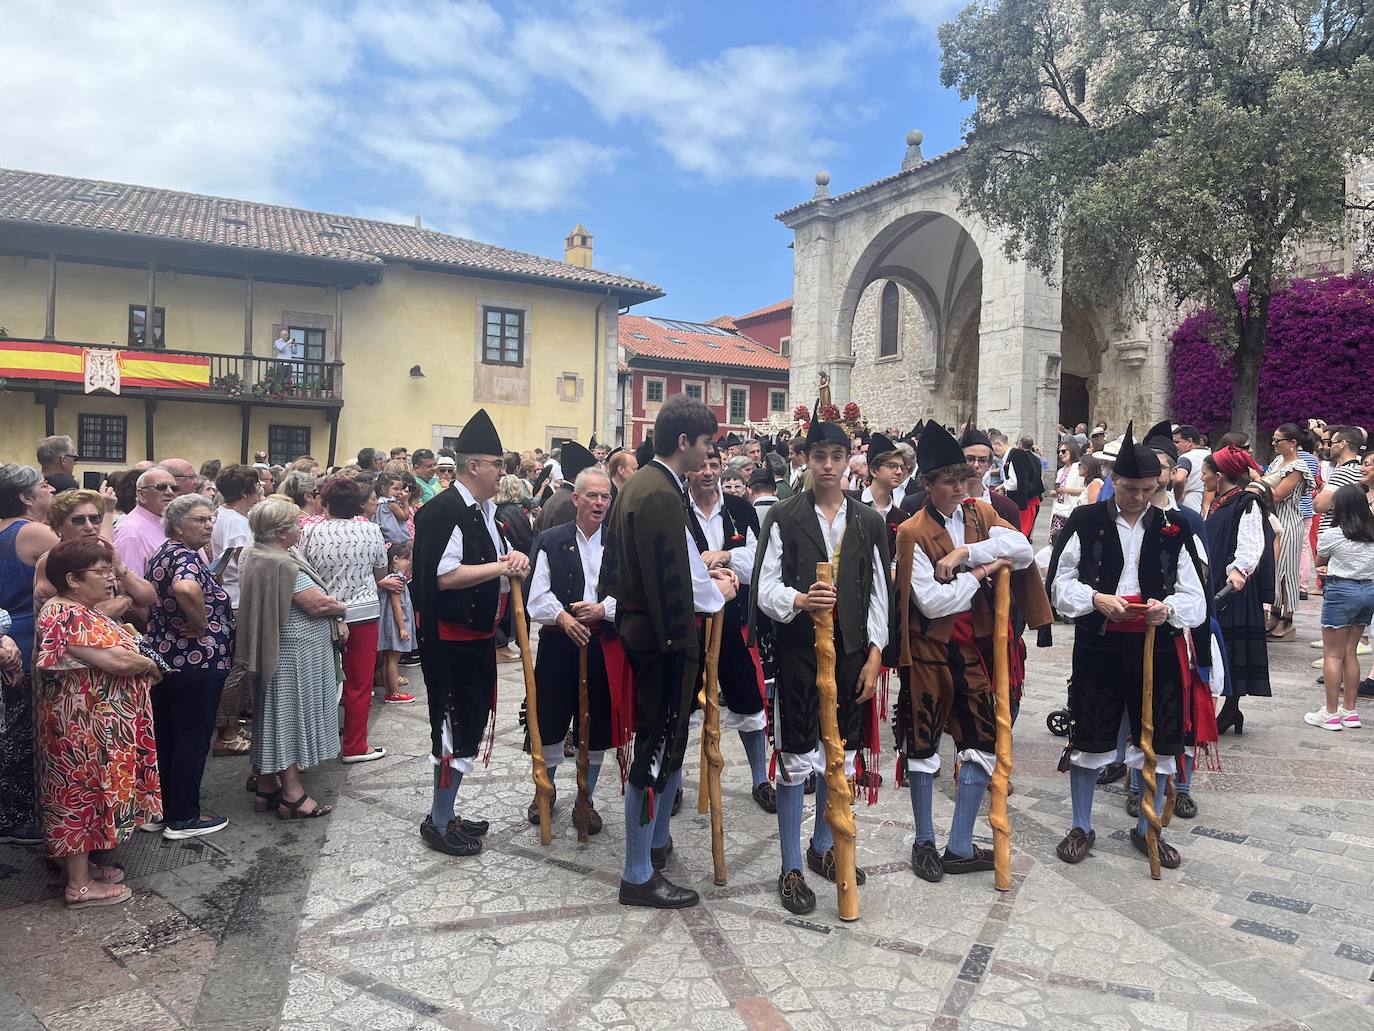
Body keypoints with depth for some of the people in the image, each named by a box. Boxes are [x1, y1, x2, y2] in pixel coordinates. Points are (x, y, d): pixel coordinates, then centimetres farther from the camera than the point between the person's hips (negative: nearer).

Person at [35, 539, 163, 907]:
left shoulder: (83, 610, 10)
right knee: (83, 793, 0)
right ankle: (79, 885, 11)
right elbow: (117, 660, -28)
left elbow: (111, 652, 13)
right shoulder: (67, 616, -23)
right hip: (83, 725, -10)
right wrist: (151, 665, -10)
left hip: (95, 722, 10)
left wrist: (132, 649, -7)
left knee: (89, 790, 19)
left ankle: (81, 864, 32)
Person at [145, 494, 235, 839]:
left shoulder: (162, 554, 13)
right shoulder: (186, 555, -18)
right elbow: (185, 589, -40)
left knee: (164, 737, 17)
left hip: (162, 658, 10)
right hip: (195, 664, -9)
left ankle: (158, 808, 28)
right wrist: (202, 624, -25)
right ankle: (183, 818, 11)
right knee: (192, 739, 2)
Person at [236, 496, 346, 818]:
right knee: (291, 716, -1)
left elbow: (310, 595, 9)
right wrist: (342, 609, -4)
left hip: (275, 651, 10)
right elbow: (318, 603, -24)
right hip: (295, 653, -10)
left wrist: (335, 618, 1)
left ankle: (267, 789, 25)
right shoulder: (282, 564, -23)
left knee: (275, 717, 15)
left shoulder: (258, 553, 9)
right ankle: (292, 795, 7)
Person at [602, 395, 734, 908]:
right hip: (664, 639, -10)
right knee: (655, 749, 0)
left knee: (668, 741, 23)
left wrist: (704, 574, 10)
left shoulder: (638, 484, 10)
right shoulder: (661, 496, -22)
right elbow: (672, 584, -25)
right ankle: (638, 876, 14)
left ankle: (658, 840, 39)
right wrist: (718, 591, -8)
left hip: (641, 629, 10)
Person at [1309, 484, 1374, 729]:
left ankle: (1331, 713, 4)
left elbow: (1319, 562, 4)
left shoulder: (1332, 535, -13)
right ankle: (1349, 711, 19)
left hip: (1341, 591, -6)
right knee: (1350, 652, 14)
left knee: (1332, 654, 1)